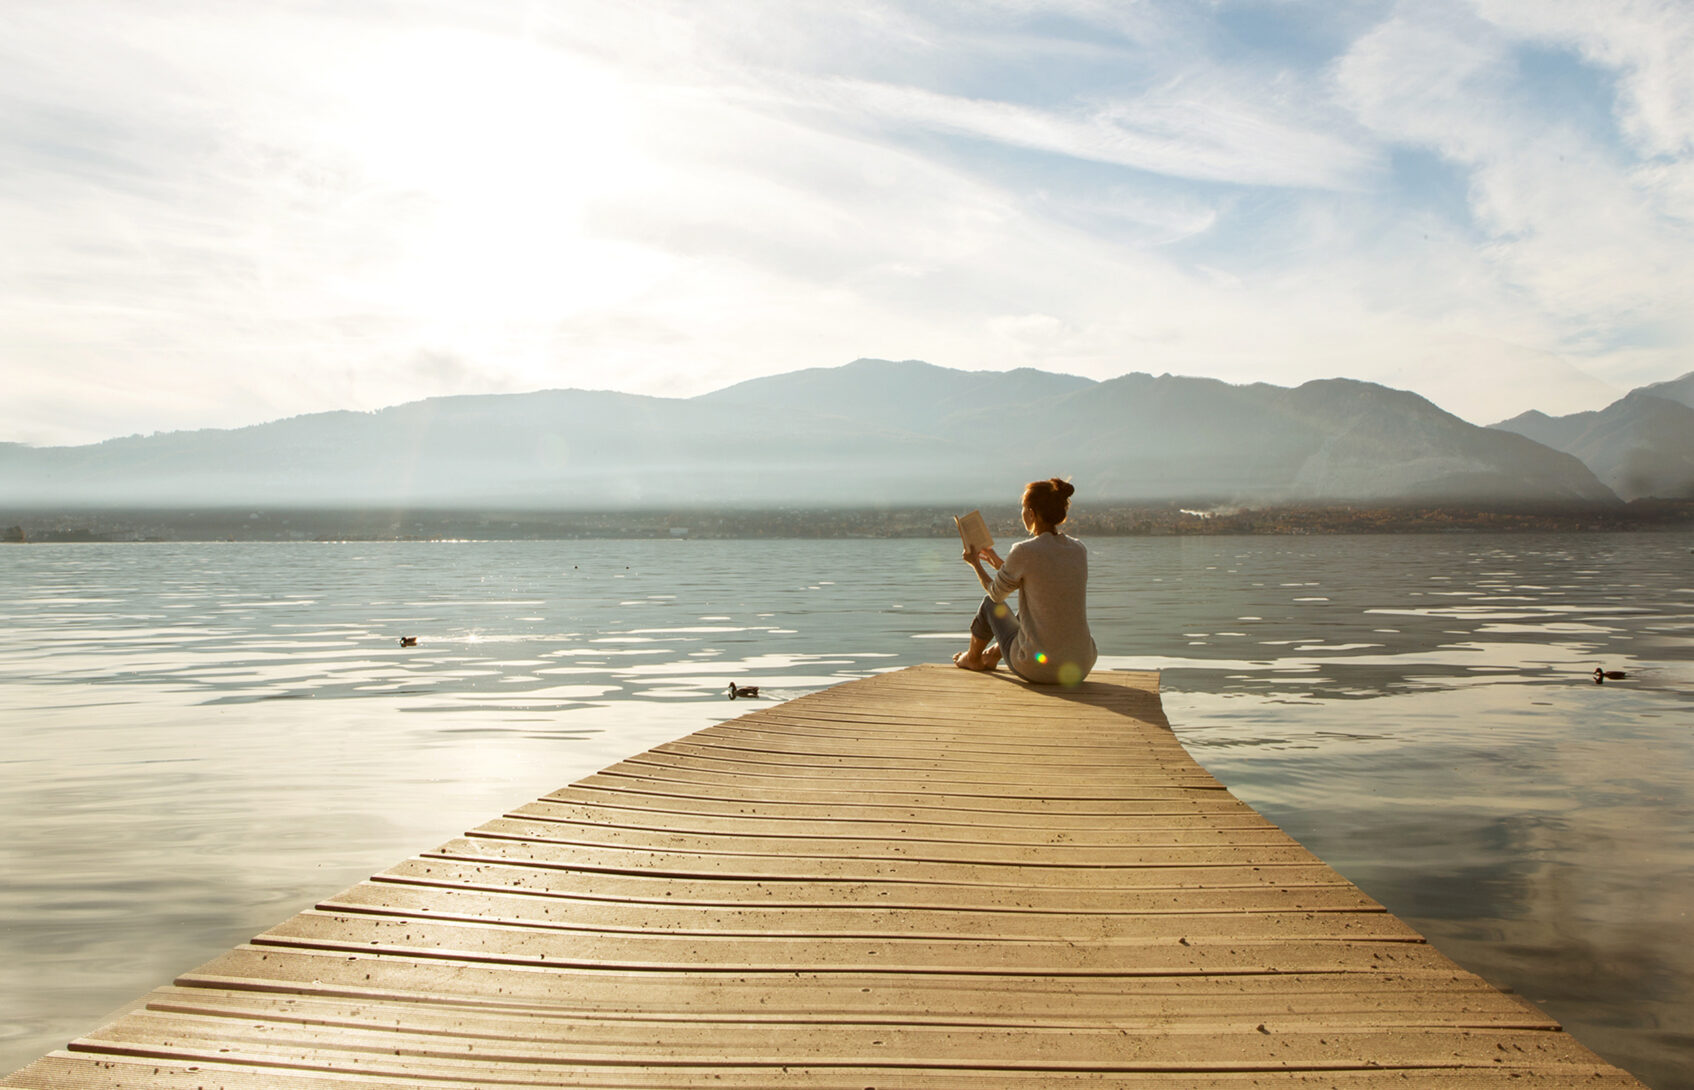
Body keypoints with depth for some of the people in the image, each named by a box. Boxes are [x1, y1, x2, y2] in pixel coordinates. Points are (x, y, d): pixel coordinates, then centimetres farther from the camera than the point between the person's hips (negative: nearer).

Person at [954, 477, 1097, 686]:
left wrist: (975, 563, 23)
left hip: (1037, 669, -5)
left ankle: (973, 657, 53)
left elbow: (997, 594, 4)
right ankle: (992, 656, 57)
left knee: (991, 604, 24)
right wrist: (998, 563, 33)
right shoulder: (1079, 550, 3)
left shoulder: (1024, 553, -14)